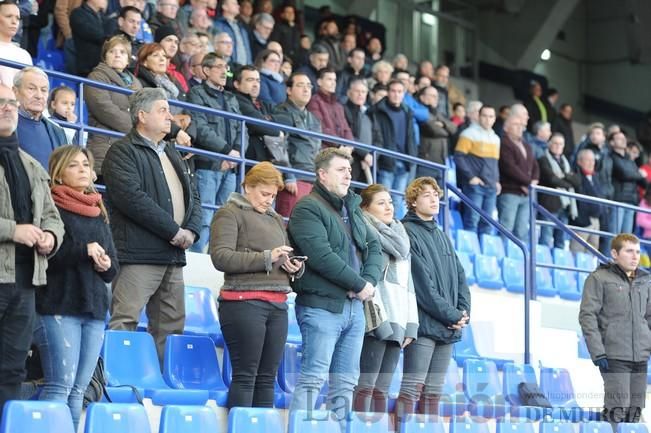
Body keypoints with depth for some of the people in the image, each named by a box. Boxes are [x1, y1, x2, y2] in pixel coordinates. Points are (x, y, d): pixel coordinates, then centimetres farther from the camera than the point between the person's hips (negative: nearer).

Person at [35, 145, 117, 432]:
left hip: (95, 309, 6)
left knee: (79, 389, 3)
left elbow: (113, 267, 20)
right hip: (59, 307, -6)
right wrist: (85, 251, -14)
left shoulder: (99, 214, 20)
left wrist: (105, 263, -2)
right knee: (61, 385, -13)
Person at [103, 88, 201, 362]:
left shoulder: (172, 154, 24)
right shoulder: (123, 152, -3)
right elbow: (132, 198, -16)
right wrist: (174, 230, -14)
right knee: (124, 323, -12)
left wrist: (191, 230, 0)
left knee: (171, 327, 8)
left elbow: (192, 196, 21)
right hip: (138, 255, -8)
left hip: (173, 256, 8)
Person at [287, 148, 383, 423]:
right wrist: (360, 285, -13)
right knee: (313, 377, -11)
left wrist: (370, 281, -5)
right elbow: (322, 256, -18)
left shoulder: (352, 208, 19)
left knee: (346, 381, 8)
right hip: (322, 306, -8)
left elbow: (374, 247, 15)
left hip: (354, 306, 8)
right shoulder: (308, 208, -7)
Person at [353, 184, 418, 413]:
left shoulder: (399, 241, 23)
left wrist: (411, 324, 13)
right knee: (366, 386, -10)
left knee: (382, 389, 6)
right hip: (376, 322, -7)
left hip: (397, 323, 7)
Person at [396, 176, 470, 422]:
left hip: (448, 327, 8)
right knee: (412, 389, -10)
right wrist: (452, 315, -12)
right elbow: (422, 284, -13)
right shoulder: (408, 233, -6)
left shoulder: (442, 236, 20)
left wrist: (464, 312, 0)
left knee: (433, 392, 9)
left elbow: (460, 277, 16)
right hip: (424, 324, -8)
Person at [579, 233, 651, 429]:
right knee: (617, 410, -11)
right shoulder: (599, 278, -3)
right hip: (614, 356, -6)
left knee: (635, 410, 7)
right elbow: (587, 316, -7)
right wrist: (597, 352, -14)